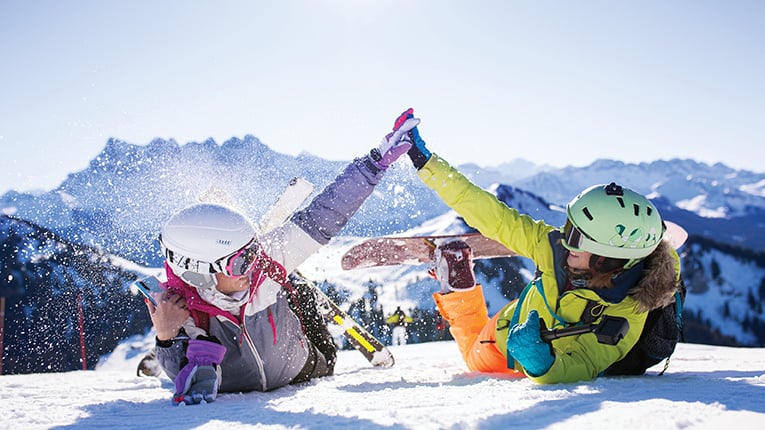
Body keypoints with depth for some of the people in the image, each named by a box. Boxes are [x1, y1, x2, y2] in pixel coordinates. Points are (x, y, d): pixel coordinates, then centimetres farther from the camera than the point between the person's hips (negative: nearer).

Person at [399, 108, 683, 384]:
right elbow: (497, 219, -27)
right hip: (506, 331, 2)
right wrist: (426, 163, -27)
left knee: (481, 366, 28)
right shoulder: (558, 248, -32)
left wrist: (540, 364, -64)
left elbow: (580, 369, -41)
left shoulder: (626, 318, -40)